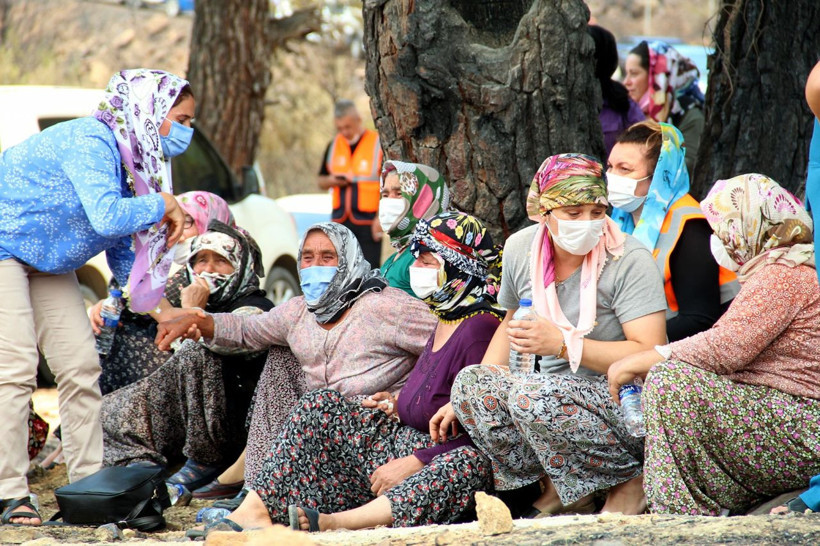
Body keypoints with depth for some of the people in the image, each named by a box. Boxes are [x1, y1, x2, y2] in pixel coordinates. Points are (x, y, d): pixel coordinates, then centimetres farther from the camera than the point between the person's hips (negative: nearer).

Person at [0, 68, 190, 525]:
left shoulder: (131, 158, 2)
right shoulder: (89, 142, -27)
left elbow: (123, 248, 11)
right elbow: (107, 217, -41)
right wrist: (162, 205, -25)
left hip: (49, 262, 9)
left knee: (81, 366, 2)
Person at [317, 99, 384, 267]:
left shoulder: (379, 145, -4)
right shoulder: (334, 146, 12)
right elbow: (321, 181, 21)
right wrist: (331, 181, -3)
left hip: (367, 222, -5)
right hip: (340, 222, 5)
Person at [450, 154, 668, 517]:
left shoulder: (629, 261, -16)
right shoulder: (520, 250, 2)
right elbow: (511, 324, 21)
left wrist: (563, 344, -29)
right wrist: (468, 397, 8)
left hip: (628, 405, -6)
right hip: (559, 395, 6)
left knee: (531, 396, -32)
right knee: (471, 381, -19)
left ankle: (628, 484, -10)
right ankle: (558, 491, -4)